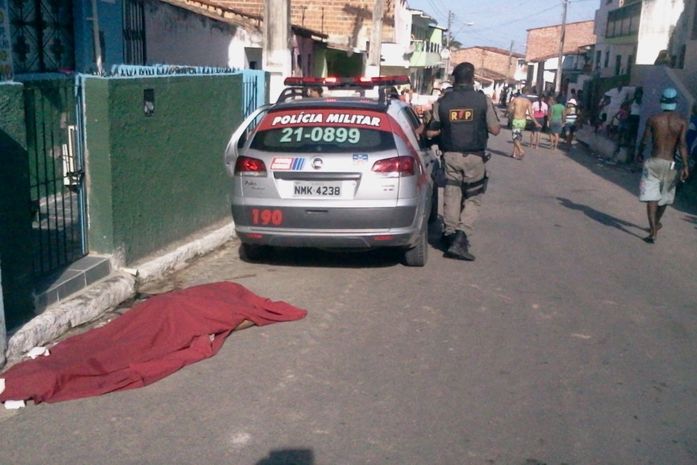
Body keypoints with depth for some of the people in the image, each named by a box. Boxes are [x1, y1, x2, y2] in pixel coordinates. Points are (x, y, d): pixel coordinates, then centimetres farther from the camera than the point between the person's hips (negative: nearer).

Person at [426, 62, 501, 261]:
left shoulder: (442, 102, 0)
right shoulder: (483, 100, -5)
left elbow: (430, 132, 3)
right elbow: (495, 129, -2)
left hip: (450, 156, 2)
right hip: (474, 157, -2)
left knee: (451, 196, 12)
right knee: (473, 198, 5)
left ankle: (450, 234, 19)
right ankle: (461, 239, -8)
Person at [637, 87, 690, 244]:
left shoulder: (653, 119, -4)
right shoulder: (682, 122, -4)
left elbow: (644, 140, -3)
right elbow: (682, 144, -14)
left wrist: (640, 153, 16)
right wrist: (685, 165, -16)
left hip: (654, 162, -2)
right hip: (670, 164, 2)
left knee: (651, 197, -4)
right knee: (664, 197, 20)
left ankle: (653, 231, -17)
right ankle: (656, 224, 39)